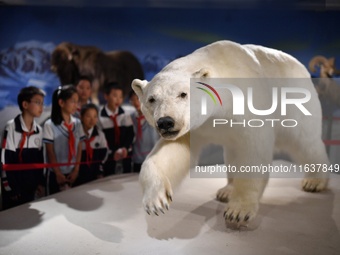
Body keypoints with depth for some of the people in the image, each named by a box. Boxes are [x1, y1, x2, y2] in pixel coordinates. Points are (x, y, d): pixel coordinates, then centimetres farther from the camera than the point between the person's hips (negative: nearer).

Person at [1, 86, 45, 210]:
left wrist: (40, 182, 7)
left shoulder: (39, 130, 6)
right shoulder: (11, 127, -13)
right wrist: (11, 188, -13)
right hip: (13, 186, -5)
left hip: (31, 186, 5)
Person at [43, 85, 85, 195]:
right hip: (56, 173, -4)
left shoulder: (77, 123, 2)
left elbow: (79, 148, 3)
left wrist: (76, 170, -3)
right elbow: (50, 152, -9)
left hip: (73, 173, 4)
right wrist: (58, 173, -9)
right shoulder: (50, 125, -11)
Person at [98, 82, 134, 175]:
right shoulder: (100, 117, -9)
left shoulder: (125, 115, -1)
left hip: (125, 155, 2)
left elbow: (130, 133, -2)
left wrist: (125, 148, -18)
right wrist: (112, 153, -17)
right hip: (109, 157, -2)